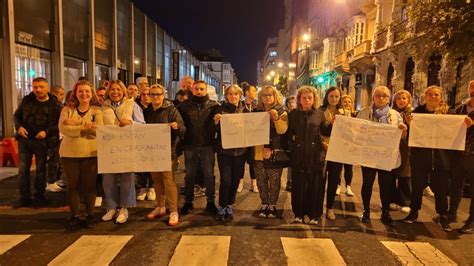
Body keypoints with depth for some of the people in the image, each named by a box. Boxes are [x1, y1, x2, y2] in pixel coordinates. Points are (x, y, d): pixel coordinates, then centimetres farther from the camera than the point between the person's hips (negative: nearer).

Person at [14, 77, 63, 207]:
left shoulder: (55, 104, -8)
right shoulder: (27, 100, 3)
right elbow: (17, 115, 13)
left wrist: (47, 132, -21)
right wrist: (19, 127, -6)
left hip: (42, 141, -3)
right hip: (24, 139, 3)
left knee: (41, 169, 10)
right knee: (23, 169, 6)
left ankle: (39, 196, 24)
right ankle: (24, 198, 17)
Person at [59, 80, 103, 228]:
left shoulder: (96, 110, 2)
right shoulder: (67, 110, 5)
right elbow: (63, 129, -11)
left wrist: (76, 124, -15)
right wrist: (85, 127, -19)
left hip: (90, 153, -1)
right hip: (69, 153, 2)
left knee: (89, 185, 5)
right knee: (72, 185, 9)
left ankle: (90, 215, 21)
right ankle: (74, 216, 23)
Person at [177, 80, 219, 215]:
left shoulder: (214, 106, 2)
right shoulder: (184, 105, 5)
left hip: (207, 144, -1)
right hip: (190, 144, 1)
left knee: (209, 174, 8)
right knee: (189, 174, 11)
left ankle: (210, 201, 22)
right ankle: (188, 201, 24)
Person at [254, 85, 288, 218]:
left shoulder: (281, 112, 0)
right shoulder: (257, 111, 9)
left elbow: (282, 130, -14)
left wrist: (276, 118, -28)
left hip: (275, 152, -3)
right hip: (259, 151, 3)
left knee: (274, 180, 2)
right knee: (261, 180, 7)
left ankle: (272, 205, 17)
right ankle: (264, 204, 22)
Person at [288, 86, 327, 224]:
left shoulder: (319, 113, 3)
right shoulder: (293, 114, 3)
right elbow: (288, 132, 5)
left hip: (315, 154, 0)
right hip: (298, 155, 0)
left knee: (315, 184, 7)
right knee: (298, 184, 7)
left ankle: (314, 214, 21)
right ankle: (298, 213, 23)